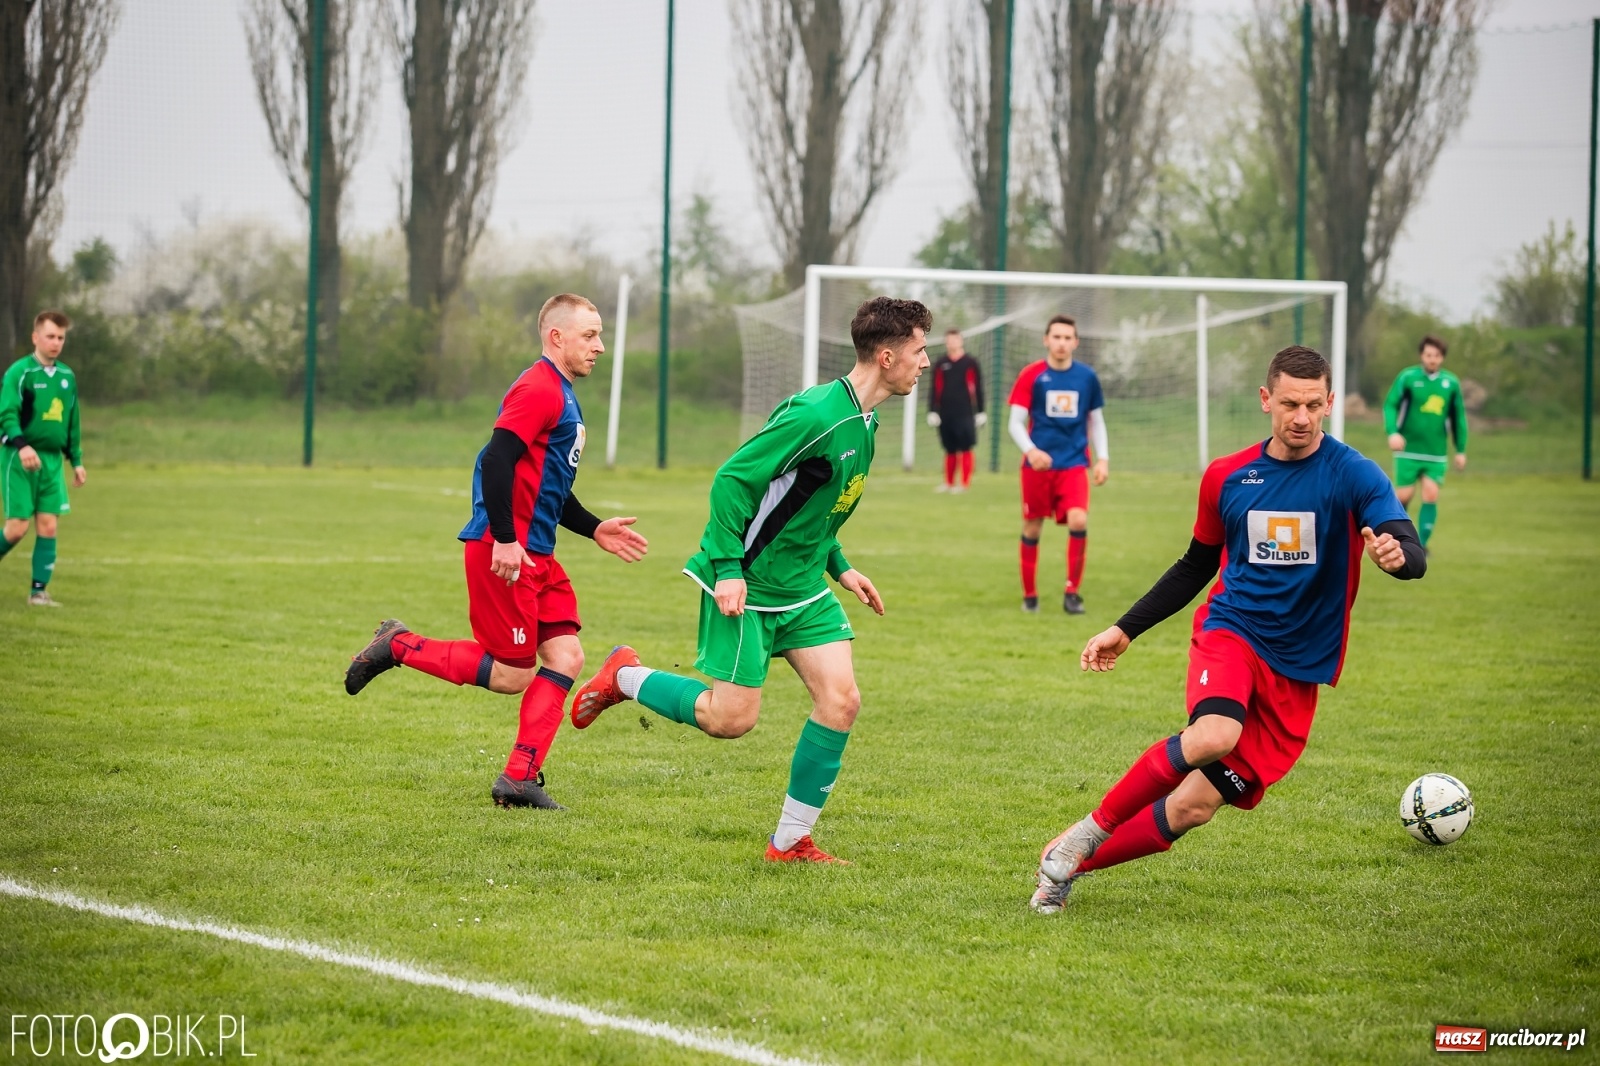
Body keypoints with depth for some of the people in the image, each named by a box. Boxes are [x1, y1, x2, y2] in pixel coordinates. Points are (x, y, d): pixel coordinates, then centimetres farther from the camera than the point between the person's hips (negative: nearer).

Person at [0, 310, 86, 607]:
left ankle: (39, 591, 4)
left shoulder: (67, 376, 12)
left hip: (51, 460, 5)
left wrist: (76, 461, 19)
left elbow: (72, 423, 21)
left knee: (47, 525, -1)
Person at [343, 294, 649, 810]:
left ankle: (519, 780, 2)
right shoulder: (539, 389, -13)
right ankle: (400, 646, 7)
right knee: (514, 674, -7)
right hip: (505, 551, -10)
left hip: (536, 554, 10)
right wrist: (504, 540, -26)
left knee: (566, 657, 1)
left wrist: (595, 530, 19)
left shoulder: (561, 395, 20)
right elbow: (497, 460, -23)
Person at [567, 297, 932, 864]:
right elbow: (731, 480, -21)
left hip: (804, 588, 9)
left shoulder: (865, 422, 6)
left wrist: (839, 567, 15)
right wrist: (728, 570, -23)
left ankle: (790, 840, 4)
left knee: (840, 700, -5)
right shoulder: (816, 415, -23)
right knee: (731, 718, -7)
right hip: (748, 586, -9)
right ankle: (624, 677, 18)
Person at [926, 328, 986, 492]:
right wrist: (932, 411, 2)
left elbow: (978, 390, 4)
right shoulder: (940, 365, 9)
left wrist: (980, 412, 2)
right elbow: (935, 390, 10)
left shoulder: (970, 364, 2)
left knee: (965, 449, -6)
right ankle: (948, 483, 18)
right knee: (950, 451, 8)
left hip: (965, 415, -3)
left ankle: (965, 484, -3)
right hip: (945, 415, 3)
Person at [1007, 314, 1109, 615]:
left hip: (1074, 464, 1)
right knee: (1032, 528, 5)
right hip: (1038, 464, -1)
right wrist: (1031, 450, -21)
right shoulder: (1031, 376, -3)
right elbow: (1016, 423, -3)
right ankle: (1029, 595, 22)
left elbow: (1096, 421, 15)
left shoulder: (1087, 377, 4)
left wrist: (1103, 458, 3)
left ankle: (1072, 591, -6)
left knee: (1078, 520, -19)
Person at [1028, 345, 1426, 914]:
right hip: (1230, 631, 0)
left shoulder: (1353, 476, -7)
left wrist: (1397, 554, -44)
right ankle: (1091, 831, -16)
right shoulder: (1227, 477, 4)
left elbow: (1414, 557, -20)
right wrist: (1125, 630, 18)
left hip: (1297, 670, 0)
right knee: (1214, 735, -34)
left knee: (1195, 805, -6)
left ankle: (1071, 865, 13)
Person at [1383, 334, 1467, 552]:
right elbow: (1390, 405, -8)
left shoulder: (1451, 382, 4)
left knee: (1431, 495, -9)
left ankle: (1422, 544, -2)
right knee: (1404, 496, -2)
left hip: (1436, 453, 2)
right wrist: (1392, 432, -25)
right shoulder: (1408, 377, -4)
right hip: (1408, 450, -2)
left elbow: (1458, 417, 12)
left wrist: (1460, 450, 12)